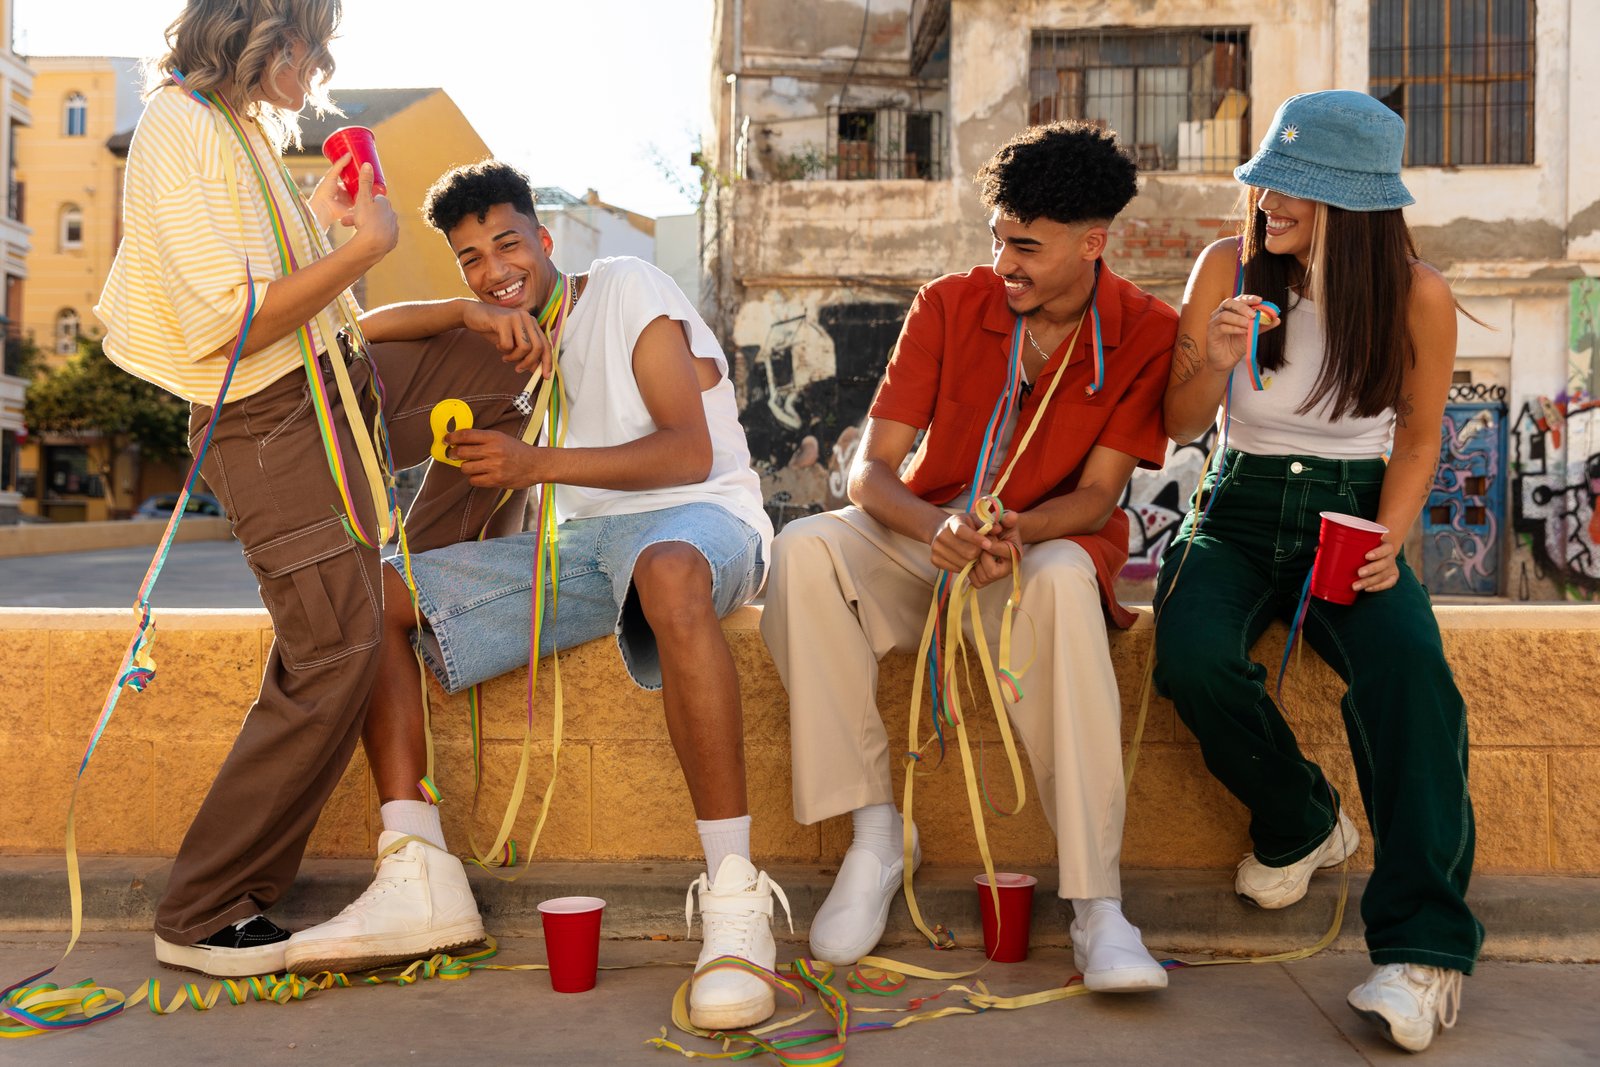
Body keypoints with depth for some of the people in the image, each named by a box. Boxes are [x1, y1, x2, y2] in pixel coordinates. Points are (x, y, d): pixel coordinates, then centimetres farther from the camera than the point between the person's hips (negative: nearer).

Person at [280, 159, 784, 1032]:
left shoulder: (624, 287, 0)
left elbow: (691, 451, -13)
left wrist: (537, 463, -23)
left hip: (697, 517, -7)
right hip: (577, 540, 7)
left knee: (668, 571, -46)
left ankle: (734, 897, -43)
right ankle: (418, 883, -13)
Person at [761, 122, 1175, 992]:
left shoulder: (1147, 335, -6)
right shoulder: (949, 306, -4)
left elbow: (1097, 493, -9)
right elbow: (870, 468, -9)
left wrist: (1016, 531, -32)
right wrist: (937, 526, -33)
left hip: (1049, 541, -2)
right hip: (923, 533, 2)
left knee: (1063, 580, -40)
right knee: (802, 551, -29)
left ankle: (1097, 904, -37)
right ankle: (874, 831, -22)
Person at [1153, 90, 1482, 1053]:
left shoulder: (1418, 297, -4)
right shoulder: (1230, 267, -2)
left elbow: (1418, 440, 8)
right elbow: (1181, 425, 2)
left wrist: (1388, 543, -10)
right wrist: (1217, 360, -20)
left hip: (1354, 514, -1)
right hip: (1243, 512, 1)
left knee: (1408, 665, -32)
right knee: (1190, 652, -30)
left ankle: (1424, 945, -26)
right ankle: (1301, 821, 1)